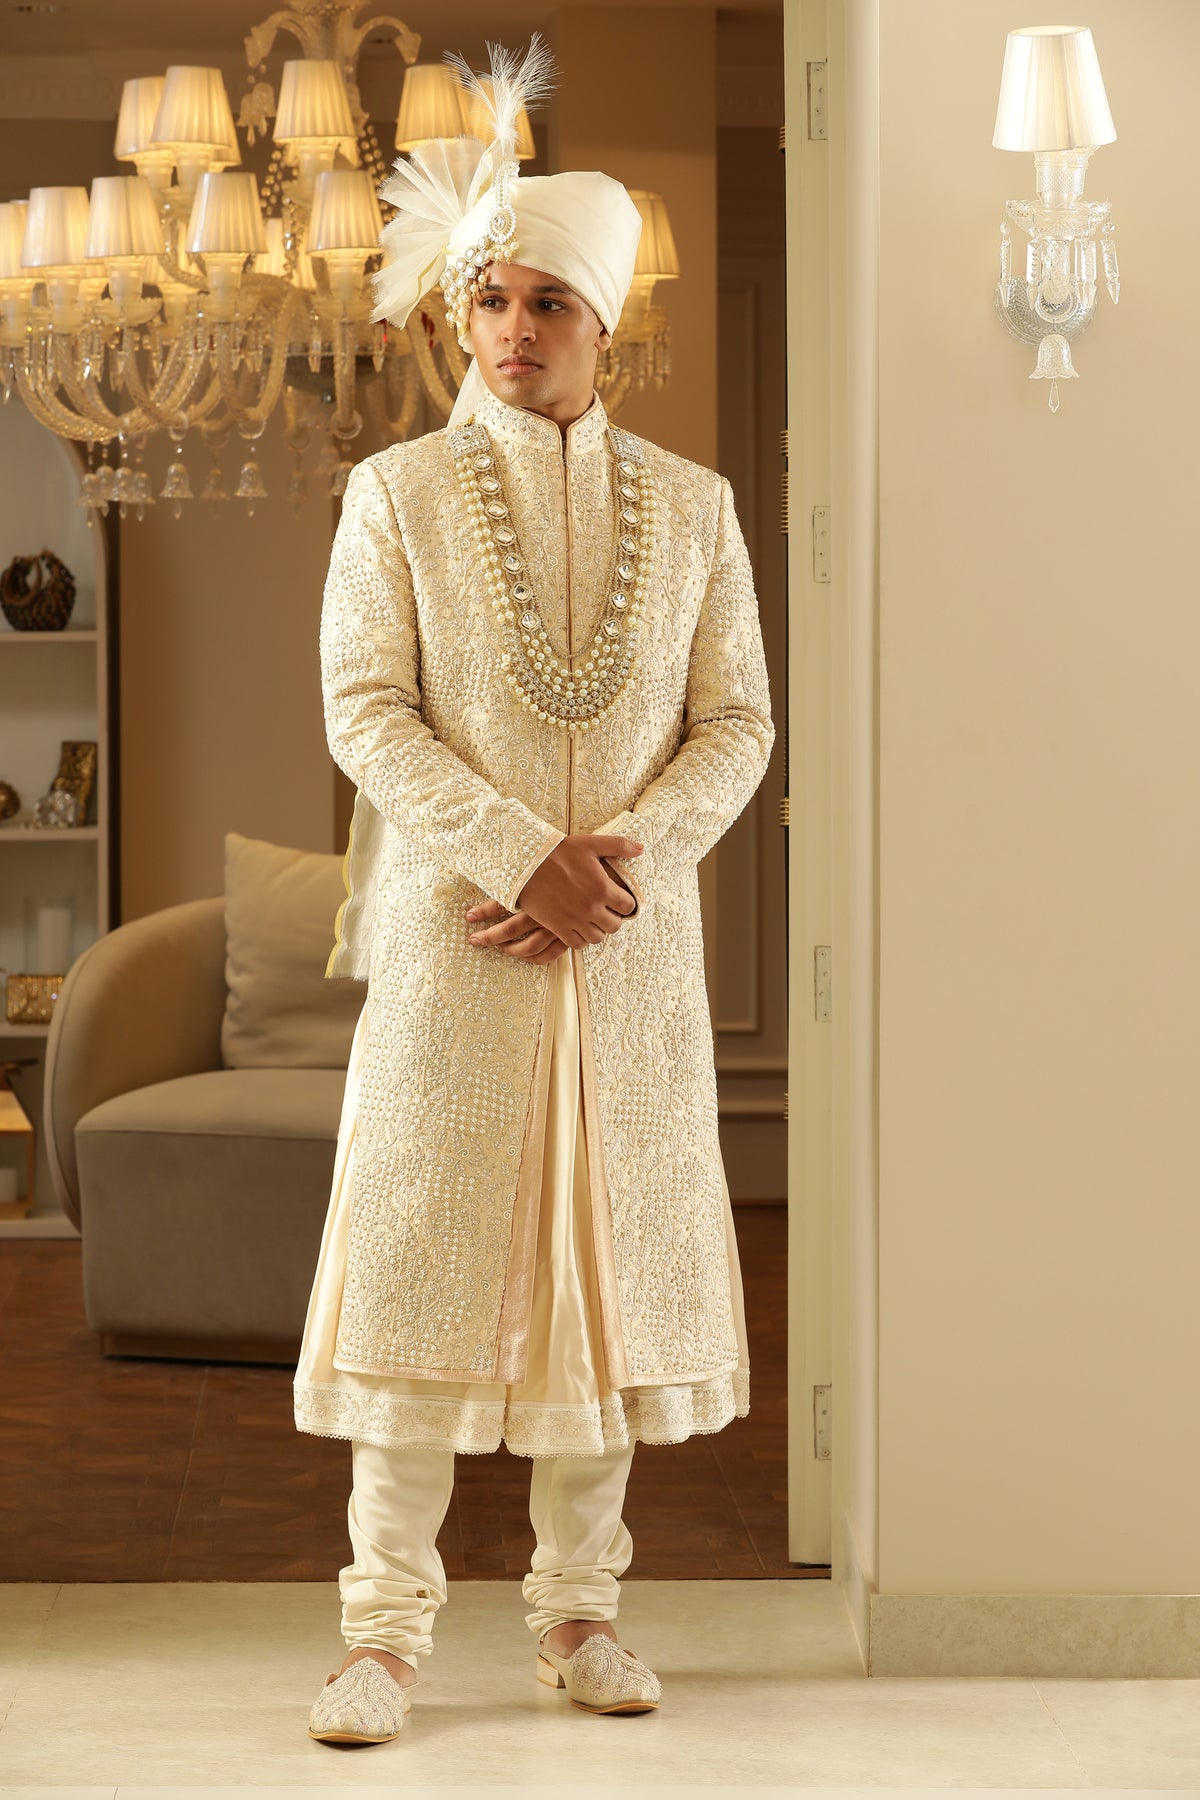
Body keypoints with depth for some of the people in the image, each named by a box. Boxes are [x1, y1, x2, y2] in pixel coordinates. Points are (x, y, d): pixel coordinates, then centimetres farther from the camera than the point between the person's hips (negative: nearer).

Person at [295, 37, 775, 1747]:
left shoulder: (691, 505, 8)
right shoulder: (398, 495, 2)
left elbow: (738, 723, 5)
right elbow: (367, 712, -6)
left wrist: (626, 853, -11)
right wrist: (524, 856, -16)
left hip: (632, 950, 2)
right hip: (451, 935, -2)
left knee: (610, 1256, 6)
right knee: (419, 1262, -3)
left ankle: (580, 1608, 17)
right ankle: (386, 1628, 4)